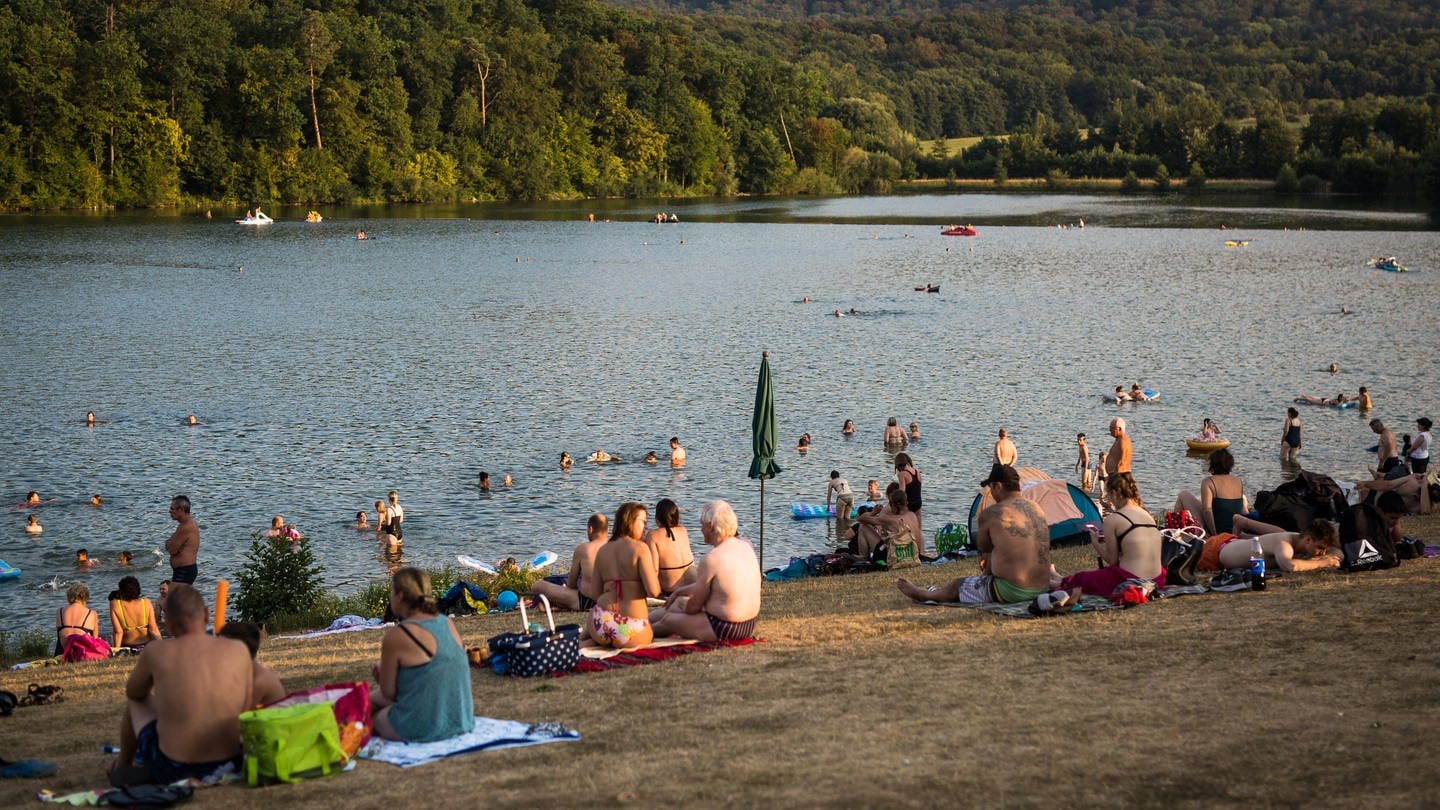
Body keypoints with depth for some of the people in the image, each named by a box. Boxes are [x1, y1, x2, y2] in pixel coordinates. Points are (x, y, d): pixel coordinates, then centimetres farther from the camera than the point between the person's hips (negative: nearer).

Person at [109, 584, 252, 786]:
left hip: (171, 771, -2)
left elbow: (133, 692, 13)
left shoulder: (157, 652, -7)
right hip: (228, 767, 3)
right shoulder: (239, 651, -4)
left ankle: (122, 765, 46)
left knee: (135, 701, 26)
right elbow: (244, 712, 6)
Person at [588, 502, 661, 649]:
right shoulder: (640, 548, -7)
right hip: (630, 629, -5)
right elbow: (653, 591, -14)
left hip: (600, 625, 5)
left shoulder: (603, 550, 9)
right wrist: (655, 572, 8)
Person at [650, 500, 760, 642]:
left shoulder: (711, 559, -23)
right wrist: (678, 592, 27)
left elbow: (694, 606, -13)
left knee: (667, 620, 13)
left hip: (723, 630, -8)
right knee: (681, 601, 26)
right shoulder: (745, 546, 4)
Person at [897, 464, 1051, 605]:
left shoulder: (991, 514, -11)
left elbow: (983, 547, 5)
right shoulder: (1037, 510, 9)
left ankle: (922, 594, 47)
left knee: (957, 586, 19)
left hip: (1010, 592, -7)